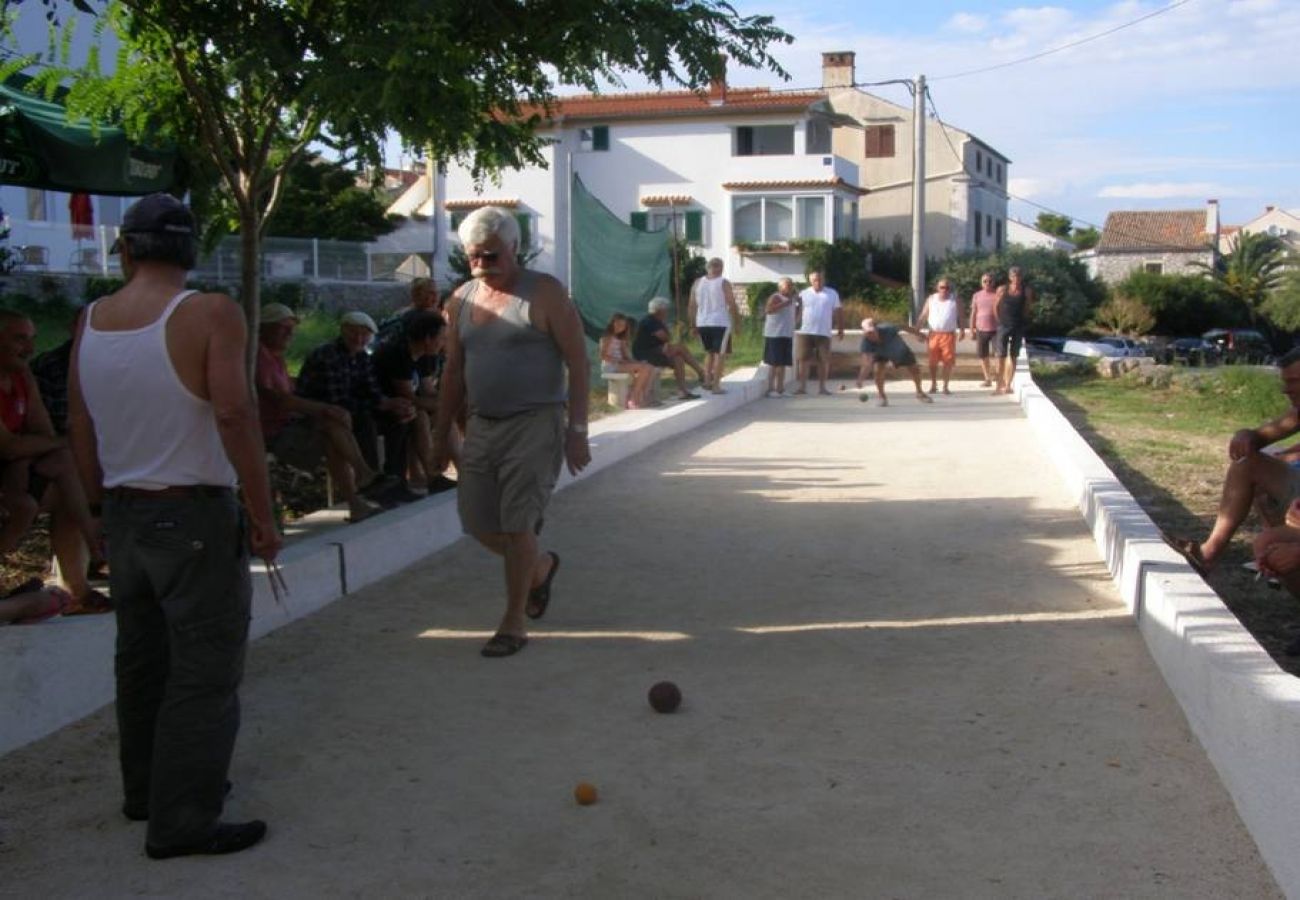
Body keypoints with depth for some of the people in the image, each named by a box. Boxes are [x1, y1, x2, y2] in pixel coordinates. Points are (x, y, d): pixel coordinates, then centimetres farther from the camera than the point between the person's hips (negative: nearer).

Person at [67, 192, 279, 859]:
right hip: (196, 515, -7)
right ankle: (182, 821, 4)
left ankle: (145, 789, 34)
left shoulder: (91, 322, 5)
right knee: (204, 670, 1)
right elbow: (235, 415, -20)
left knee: (141, 659, 19)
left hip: (123, 513, 7)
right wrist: (263, 515, -14)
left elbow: (80, 425, 8)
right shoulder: (211, 314, -13)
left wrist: (108, 503, 18)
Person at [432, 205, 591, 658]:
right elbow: (454, 372, 16)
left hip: (535, 423, -6)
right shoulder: (462, 299, 10)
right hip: (482, 425, 6)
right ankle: (540, 566, 35)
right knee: (477, 522, 6)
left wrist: (577, 429, -14)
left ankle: (514, 622, 7)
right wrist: (442, 433, 15)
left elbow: (578, 363, -8)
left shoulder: (544, 293, -7)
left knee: (517, 523, -7)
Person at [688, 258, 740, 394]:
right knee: (720, 354, 1)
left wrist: (693, 324, 15)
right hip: (720, 323, -4)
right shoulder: (724, 283, -5)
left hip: (702, 324, 5)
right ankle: (716, 385, -4)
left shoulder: (697, 283, 7)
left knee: (709, 352, 21)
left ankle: (707, 380, 13)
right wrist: (737, 322, 3)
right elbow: (732, 305, -8)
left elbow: (691, 306, 7)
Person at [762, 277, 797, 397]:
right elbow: (769, 310, -28)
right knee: (774, 363, -8)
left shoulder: (791, 299, 18)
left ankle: (780, 388, 15)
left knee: (783, 363, 10)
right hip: (775, 335, -9)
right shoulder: (776, 297, -9)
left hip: (787, 335, 9)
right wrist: (786, 302, -30)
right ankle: (770, 389, -6)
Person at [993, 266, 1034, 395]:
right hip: (1003, 325, -1)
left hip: (1019, 327, 1)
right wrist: (999, 321, 4)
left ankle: (1007, 385, 8)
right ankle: (999, 385, 1)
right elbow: (996, 307, 6)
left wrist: (1024, 321, 2)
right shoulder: (1002, 289, -3)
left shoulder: (1027, 291, -1)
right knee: (1001, 356, -2)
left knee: (1013, 356, 5)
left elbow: (1029, 309, 7)